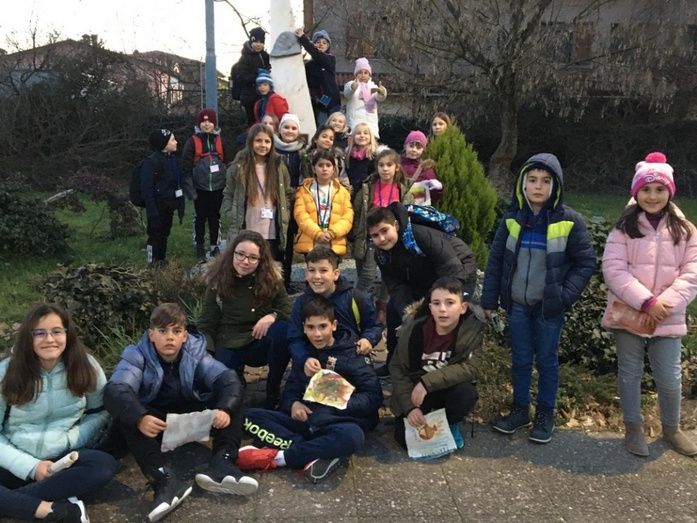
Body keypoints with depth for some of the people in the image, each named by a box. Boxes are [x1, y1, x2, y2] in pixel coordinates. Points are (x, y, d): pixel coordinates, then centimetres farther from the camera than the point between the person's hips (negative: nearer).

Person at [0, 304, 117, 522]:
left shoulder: (86, 366, -5)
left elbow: (100, 412, 7)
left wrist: (69, 441, -9)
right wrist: (31, 466, -16)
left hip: (63, 458, 1)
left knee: (104, 465, -31)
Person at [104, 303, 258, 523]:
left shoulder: (195, 352, -10)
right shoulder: (137, 356, -15)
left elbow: (228, 379, -22)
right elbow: (114, 391, -32)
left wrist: (225, 409, -44)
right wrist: (139, 418, -53)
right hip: (155, 420, -1)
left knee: (231, 395, -19)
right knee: (124, 415, -32)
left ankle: (222, 463, -34)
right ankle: (165, 478, -41)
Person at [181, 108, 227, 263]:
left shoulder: (220, 141, 6)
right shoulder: (192, 142, -4)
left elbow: (227, 162, 11)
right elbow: (186, 167, -6)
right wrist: (190, 189, -11)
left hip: (217, 187, 3)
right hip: (200, 188, -3)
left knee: (214, 217, 12)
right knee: (201, 218, 4)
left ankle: (214, 246, 23)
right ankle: (200, 248, 14)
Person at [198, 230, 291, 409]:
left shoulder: (272, 279, -4)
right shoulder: (218, 282, -5)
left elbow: (288, 311, -4)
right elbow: (206, 325, -5)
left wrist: (273, 316, -27)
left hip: (261, 344, 1)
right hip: (229, 347, -1)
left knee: (283, 329, -32)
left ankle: (274, 389, -11)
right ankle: (236, 372, 11)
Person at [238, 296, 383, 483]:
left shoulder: (351, 355, 0)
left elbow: (374, 396, -6)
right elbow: (290, 391, 13)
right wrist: (293, 404, -11)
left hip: (337, 422, -4)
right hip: (305, 420, 4)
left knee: (352, 435, -39)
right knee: (250, 416, -14)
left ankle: (276, 457, -26)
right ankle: (314, 457, -28)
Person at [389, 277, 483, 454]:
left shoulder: (473, 328, -21)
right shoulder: (415, 329, -19)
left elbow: (470, 368, -25)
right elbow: (398, 368, -11)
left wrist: (428, 382, -32)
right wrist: (410, 407, -21)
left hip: (450, 388, 0)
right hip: (415, 390, 0)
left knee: (466, 392, -32)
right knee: (406, 438, -17)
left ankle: (450, 424, 1)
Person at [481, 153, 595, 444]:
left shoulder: (569, 221, -8)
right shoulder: (512, 219, 0)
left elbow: (585, 262, -4)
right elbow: (495, 260, 4)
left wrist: (565, 296, -13)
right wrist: (489, 300, 3)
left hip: (549, 307, -2)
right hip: (517, 304, 2)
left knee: (547, 360, 10)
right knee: (520, 359, 13)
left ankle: (546, 415, 26)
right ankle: (520, 409, 29)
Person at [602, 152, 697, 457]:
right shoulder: (624, 227, -2)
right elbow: (613, 269, -11)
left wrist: (663, 306, -16)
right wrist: (647, 302, -20)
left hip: (667, 318, 1)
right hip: (628, 314, -1)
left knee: (669, 378, 7)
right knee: (630, 373, 10)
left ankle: (671, 428, 32)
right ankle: (633, 428, 29)